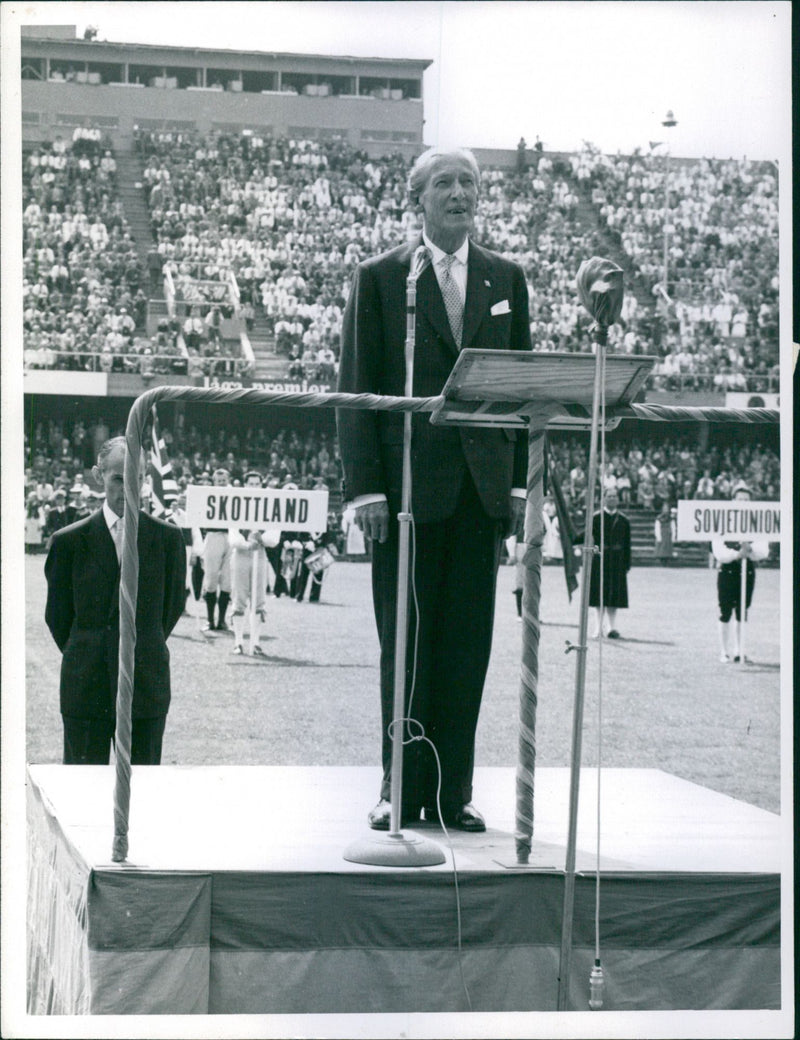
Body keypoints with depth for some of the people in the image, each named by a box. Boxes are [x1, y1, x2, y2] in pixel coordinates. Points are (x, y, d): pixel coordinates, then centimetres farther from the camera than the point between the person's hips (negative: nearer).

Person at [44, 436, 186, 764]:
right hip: (87, 687, -1)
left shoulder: (167, 537, 2)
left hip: (146, 685, 1)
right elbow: (57, 614, 8)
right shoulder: (70, 540, -1)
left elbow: (173, 605, 11)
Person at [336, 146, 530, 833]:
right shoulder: (379, 279, 4)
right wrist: (365, 486, -8)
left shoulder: (507, 280, 13)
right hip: (407, 484, -3)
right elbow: (357, 388, 0)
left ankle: (454, 792, 10)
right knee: (406, 643, 1)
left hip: (481, 485, 3)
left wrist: (520, 484, 5)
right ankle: (402, 788, 9)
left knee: (468, 644, 3)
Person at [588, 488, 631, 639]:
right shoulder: (596, 518, 3)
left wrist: (627, 564, 4)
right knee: (599, 593, 1)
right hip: (599, 560, -1)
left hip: (617, 562, 2)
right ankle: (598, 627, 6)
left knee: (614, 594, 3)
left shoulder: (623, 521, 8)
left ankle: (612, 627, 8)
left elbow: (627, 545, 8)